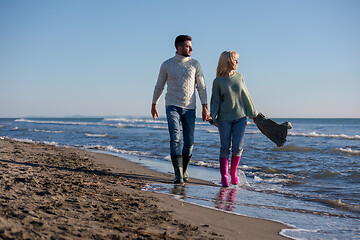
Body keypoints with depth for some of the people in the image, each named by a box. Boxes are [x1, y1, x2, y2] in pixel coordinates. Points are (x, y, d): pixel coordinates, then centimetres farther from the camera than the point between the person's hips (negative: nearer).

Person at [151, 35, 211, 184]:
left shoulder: (195, 64, 5)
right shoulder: (166, 65, 3)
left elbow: (201, 87, 6)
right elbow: (159, 86, 13)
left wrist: (205, 108, -1)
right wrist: (154, 105, 16)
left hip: (189, 108, 2)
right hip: (172, 106, -2)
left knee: (189, 142, 4)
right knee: (175, 139, -16)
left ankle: (184, 169, 27)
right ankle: (178, 174, -18)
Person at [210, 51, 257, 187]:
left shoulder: (239, 77, 9)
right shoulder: (218, 81, 0)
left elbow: (246, 97, 14)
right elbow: (215, 101, 2)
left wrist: (253, 114, 16)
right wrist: (212, 117, -11)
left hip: (240, 117, 2)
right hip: (224, 118, -2)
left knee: (237, 147, -4)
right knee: (225, 148, -4)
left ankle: (233, 172, 17)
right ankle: (224, 177, 5)